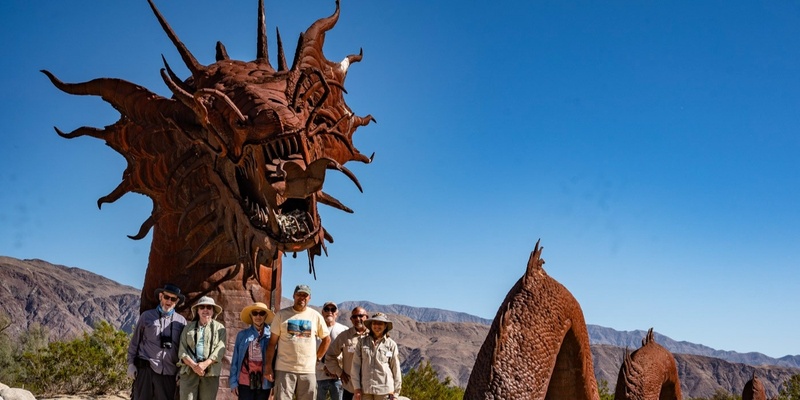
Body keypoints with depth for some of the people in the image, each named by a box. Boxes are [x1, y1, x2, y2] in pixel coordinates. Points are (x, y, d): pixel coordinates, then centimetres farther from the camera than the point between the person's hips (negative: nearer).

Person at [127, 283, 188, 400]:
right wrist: (131, 363, 3)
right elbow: (135, 341, 10)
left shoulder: (181, 321, 9)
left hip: (169, 372, 1)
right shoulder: (147, 316, 7)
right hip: (145, 369, -1)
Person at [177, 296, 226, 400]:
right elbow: (182, 350, 5)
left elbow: (220, 350, 0)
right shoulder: (189, 327, 15)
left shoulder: (219, 328, 13)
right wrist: (193, 365, -12)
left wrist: (205, 364, -16)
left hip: (210, 373, 0)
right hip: (189, 371, 0)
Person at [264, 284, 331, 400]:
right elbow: (272, 342, 3)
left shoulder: (316, 316, 7)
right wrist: (268, 366, -2)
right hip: (284, 369, -2)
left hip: (308, 370, 2)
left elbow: (327, 339, 16)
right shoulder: (281, 315, 3)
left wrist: (318, 358, 8)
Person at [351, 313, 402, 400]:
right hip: (365, 389, 1)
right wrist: (357, 388, -1)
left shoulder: (391, 344, 1)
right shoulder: (362, 342, 4)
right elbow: (355, 366, 4)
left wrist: (395, 392, 3)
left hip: (384, 390, -1)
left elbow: (396, 369, 4)